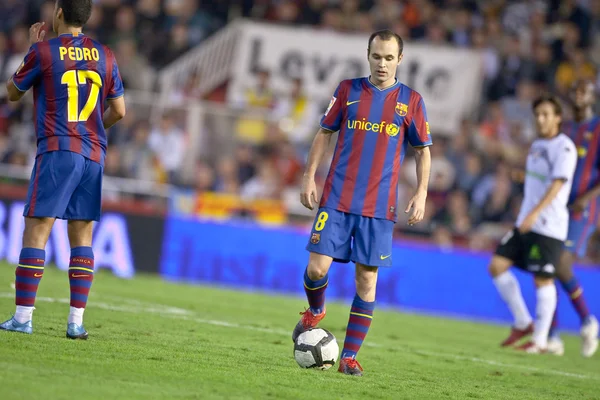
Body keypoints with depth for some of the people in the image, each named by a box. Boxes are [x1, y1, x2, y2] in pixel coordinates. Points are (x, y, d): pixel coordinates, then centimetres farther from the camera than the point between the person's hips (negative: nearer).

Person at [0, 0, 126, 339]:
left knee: (36, 232, -5)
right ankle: (77, 321, 2)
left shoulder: (44, 52, -3)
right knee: (82, 237, 7)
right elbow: (119, 111, 11)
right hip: (93, 155, 4)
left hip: (57, 150, -4)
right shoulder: (105, 56, 9)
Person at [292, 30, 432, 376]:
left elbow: (423, 151, 9)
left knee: (367, 279, -2)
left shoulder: (411, 100, 4)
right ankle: (315, 312, 24)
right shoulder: (348, 90, 6)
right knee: (318, 266, -9)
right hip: (337, 199, 0)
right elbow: (325, 134, 12)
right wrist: (310, 177, 4)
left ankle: (350, 356, 6)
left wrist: (421, 193, -2)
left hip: (379, 205, 0)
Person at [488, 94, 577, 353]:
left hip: (549, 226, -8)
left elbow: (557, 183, -21)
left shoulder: (564, 147, -10)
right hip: (526, 222, 8)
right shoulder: (537, 145, 16)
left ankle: (540, 340, 3)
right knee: (498, 266, 1)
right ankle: (523, 323, 12)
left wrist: (535, 213, -31)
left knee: (543, 280, -5)